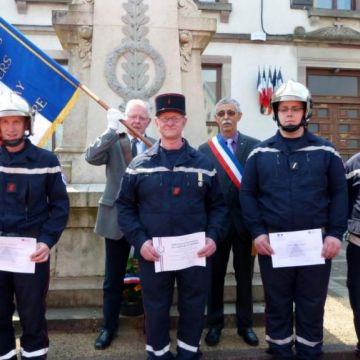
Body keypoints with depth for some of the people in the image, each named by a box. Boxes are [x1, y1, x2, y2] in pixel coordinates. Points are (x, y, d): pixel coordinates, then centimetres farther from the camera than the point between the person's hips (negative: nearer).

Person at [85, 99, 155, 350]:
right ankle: (109, 327, 27)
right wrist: (112, 130, -23)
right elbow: (91, 157, -18)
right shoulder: (113, 142, 1)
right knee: (114, 279, 11)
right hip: (117, 218, -1)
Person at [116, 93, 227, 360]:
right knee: (156, 310, 13)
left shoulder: (204, 164, 4)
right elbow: (125, 207, 1)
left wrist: (213, 236, -8)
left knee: (194, 308, 13)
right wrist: (139, 240, -11)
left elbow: (217, 206, 7)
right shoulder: (139, 165, 2)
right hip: (153, 254, 0)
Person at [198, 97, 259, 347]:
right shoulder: (205, 149, 1)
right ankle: (215, 323, 28)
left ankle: (245, 324, 29)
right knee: (216, 275, 12)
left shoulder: (255, 146, 0)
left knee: (245, 276, 13)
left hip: (246, 221, 0)